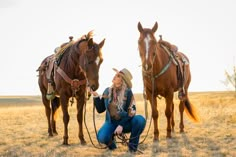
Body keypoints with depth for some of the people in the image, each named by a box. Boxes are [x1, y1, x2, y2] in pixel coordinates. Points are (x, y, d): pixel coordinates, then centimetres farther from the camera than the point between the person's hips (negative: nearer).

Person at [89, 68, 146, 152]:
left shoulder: (128, 92, -10)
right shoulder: (107, 91, -1)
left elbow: (131, 112, -13)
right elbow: (100, 110, 3)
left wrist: (121, 125, -24)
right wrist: (96, 96, -10)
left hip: (125, 122, -1)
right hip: (111, 122, 1)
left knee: (140, 120, -32)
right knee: (102, 138, -31)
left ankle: (132, 145, -9)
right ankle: (111, 142, 9)